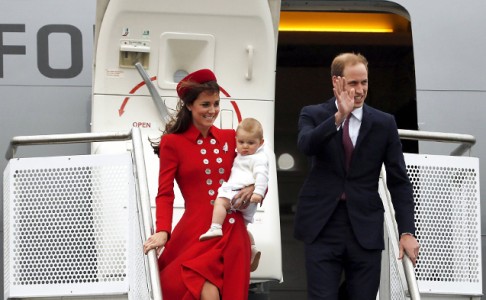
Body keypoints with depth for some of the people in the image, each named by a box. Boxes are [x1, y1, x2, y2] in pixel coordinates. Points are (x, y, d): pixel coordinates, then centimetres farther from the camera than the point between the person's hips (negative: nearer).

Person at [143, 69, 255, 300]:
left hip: (232, 232, 4)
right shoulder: (173, 142, 0)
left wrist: (252, 189, -5)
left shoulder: (230, 137, 11)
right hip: (195, 233, -4)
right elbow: (165, 194, -5)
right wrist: (162, 231, -20)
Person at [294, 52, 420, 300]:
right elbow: (305, 146, -19)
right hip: (322, 226, -1)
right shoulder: (313, 115, 3)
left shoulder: (384, 123, 5)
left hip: (366, 229, 1)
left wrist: (406, 231, -4)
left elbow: (399, 182, 5)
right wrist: (338, 116, -32)